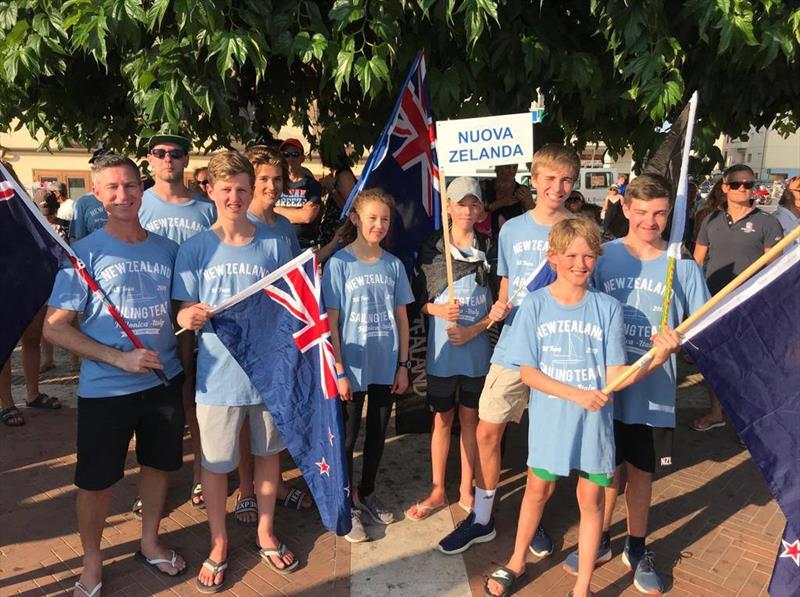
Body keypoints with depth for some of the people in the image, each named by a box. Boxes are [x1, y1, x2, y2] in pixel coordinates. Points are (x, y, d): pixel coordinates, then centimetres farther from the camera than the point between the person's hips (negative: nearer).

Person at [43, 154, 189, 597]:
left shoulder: (166, 249, 3)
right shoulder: (85, 252, -8)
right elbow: (54, 329, -11)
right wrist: (119, 357, -19)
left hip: (164, 379, 4)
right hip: (105, 389, -3)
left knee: (158, 463, 19)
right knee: (96, 480, 9)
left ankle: (149, 542, 42)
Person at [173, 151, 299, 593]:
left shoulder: (273, 245, -1)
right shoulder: (195, 249, -4)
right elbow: (183, 312, -2)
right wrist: (190, 316, -25)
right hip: (218, 373, -1)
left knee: (268, 453, 16)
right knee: (215, 463, 10)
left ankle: (266, 533, 38)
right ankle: (219, 545, 33)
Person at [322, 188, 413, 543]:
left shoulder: (393, 265, 3)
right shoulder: (339, 263, -9)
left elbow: (401, 317, 7)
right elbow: (331, 322, -10)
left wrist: (403, 364, 4)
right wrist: (339, 371, -12)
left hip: (387, 367, 4)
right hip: (353, 368, -4)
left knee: (378, 434, 17)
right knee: (347, 438, 9)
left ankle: (367, 493, 37)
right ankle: (347, 506, 26)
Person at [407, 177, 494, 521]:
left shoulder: (488, 247, 0)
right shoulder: (431, 248, 0)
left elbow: (499, 302, 0)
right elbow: (418, 297, 4)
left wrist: (473, 329, -12)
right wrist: (437, 309, -16)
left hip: (477, 346, 1)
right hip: (441, 348, 0)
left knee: (470, 417, 11)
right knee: (442, 419, 8)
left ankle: (466, 489, 27)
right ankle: (437, 491, 24)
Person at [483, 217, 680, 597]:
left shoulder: (608, 308, -7)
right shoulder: (536, 305, -9)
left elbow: (616, 376, -9)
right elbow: (527, 371, -10)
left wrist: (658, 358, -27)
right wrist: (576, 394, -22)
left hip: (595, 421, 1)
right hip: (549, 419, 0)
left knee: (591, 499, 11)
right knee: (538, 490, 17)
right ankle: (517, 562, 41)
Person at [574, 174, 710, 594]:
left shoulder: (684, 267, -4)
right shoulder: (604, 256, -4)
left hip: (654, 390, 0)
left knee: (640, 472, 16)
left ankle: (636, 548, 37)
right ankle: (600, 542, 37)